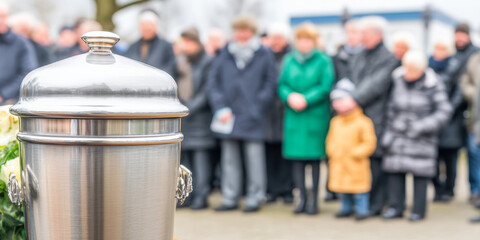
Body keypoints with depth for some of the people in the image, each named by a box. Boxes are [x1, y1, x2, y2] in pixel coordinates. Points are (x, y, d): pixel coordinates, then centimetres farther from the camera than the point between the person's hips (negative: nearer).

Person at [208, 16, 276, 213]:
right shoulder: (225, 54, 9)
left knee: (254, 159, 0)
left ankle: (255, 198, 11)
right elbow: (213, 81, 8)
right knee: (229, 159, 9)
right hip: (228, 116, 3)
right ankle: (230, 199, 18)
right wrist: (221, 108, -3)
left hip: (251, 118, -3)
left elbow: (270, 85, 2)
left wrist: (255, 109, -6)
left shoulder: (264, 55, 2)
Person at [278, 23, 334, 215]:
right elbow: (282, 85, 9)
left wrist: (306, 99, -16)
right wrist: (290, 97, -12)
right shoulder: (289, 60, 11)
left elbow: (325, 87, -7)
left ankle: (314, 199, 9)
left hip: (316, 115, -3)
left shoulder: (323, 61, 0)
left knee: (314, 158, 0)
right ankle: (302, 197, 13)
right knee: (296, 158, 2)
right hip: (293, 116, 3)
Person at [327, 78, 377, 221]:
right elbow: (331, 139, 18)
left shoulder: (362, 122, -12)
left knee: (359, 189, 2)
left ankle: (362, 210, 14)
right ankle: (347, 208, 29)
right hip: (338, 164, 6)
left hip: (355, 166, -6)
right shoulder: (335, 122, 8)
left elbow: (369, 142, -13)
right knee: (342, 189, 15)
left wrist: (356, 153, -15)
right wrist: (331, 151, 4)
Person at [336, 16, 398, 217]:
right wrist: (339, 98, -5)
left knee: (375, 159, -5)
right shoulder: (358, 58, 20)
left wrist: (354, 100, -24)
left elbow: (377, 85, -15)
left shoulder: (388, 58, -2)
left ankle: (375, 204, 1)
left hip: (376, 116, -6)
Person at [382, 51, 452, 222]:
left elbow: (444, 112, -10)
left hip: (421, 139, -3)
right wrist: (389, 132, 7)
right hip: (398, 135, 4)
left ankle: (418, 210, 12)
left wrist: (421, 127, -17)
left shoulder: (433, 85, -10)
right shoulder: (398, 81, 1)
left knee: (420, 173, 0)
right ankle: (395, 207, 13)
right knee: (395, 170, 2)